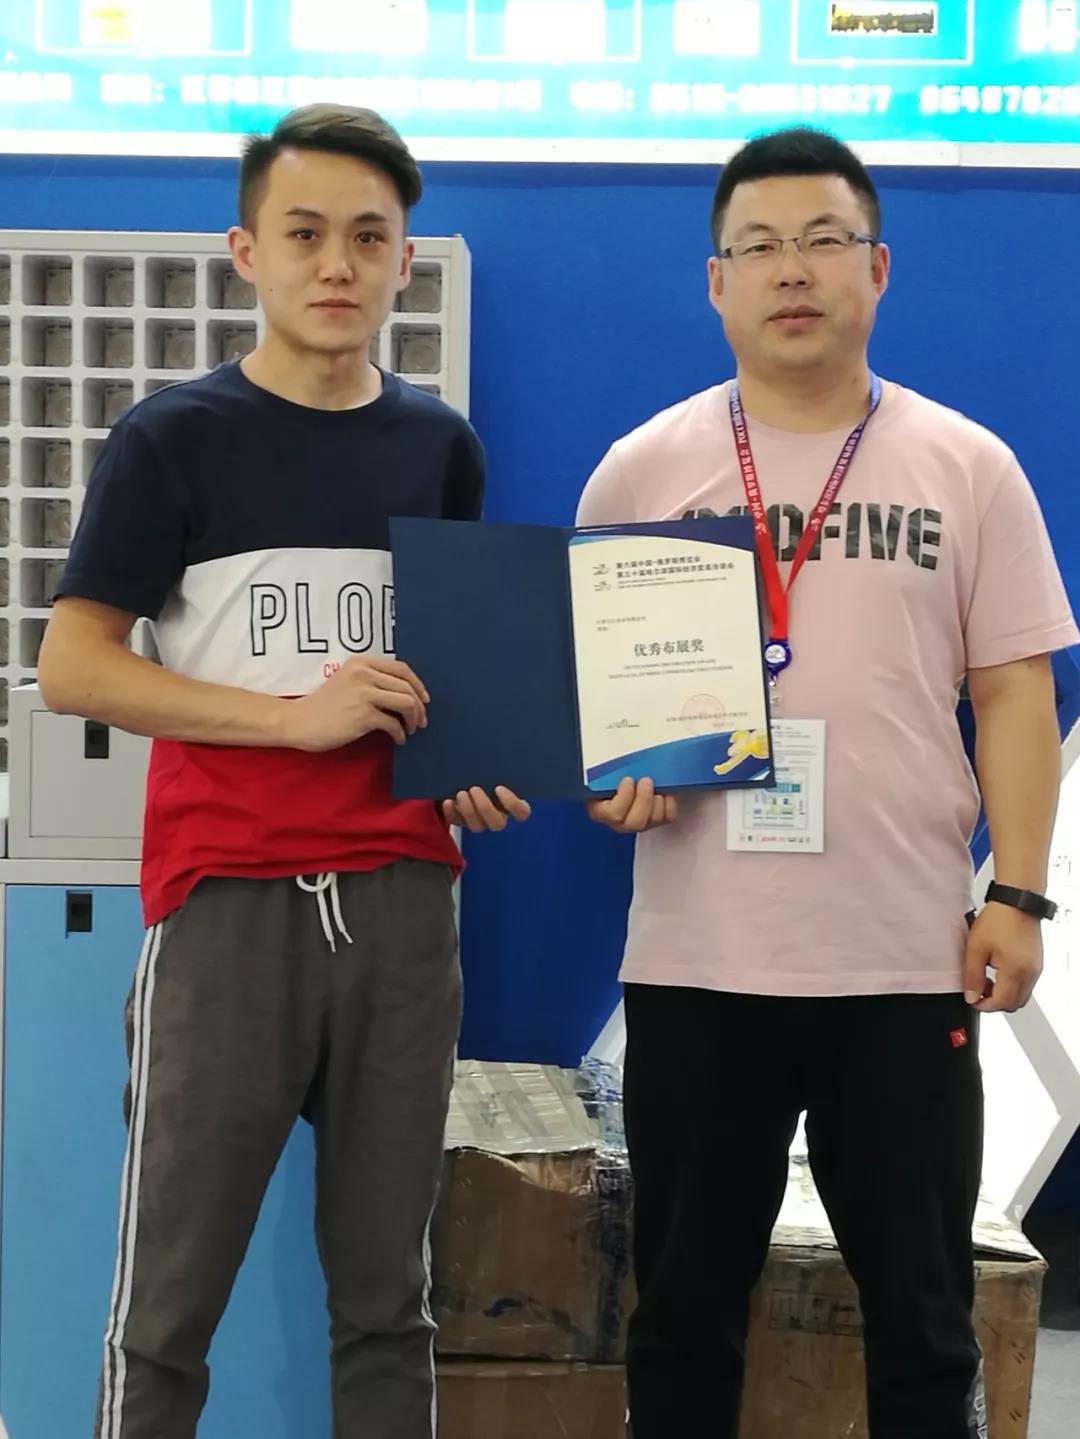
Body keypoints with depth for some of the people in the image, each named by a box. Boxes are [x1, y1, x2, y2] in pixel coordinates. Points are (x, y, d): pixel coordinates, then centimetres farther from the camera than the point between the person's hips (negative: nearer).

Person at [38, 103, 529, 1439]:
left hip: (401, 901, 4)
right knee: (167, 1302, 1)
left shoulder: (441, 446, 12)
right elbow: (71, 667, -6)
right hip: (228, 902, -3)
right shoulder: (172, 438, -1)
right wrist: (298, 714, -14)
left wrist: (480, 767, 2)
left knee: (387, 1297, 9)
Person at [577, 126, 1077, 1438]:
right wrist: (610, 776, -12)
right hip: (697, 960, 0)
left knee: (922, 1308, 10)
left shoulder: (966, 467, 4)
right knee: (684, 1304, 11)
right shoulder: (644, 467, 4)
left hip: (908, 960, 0)